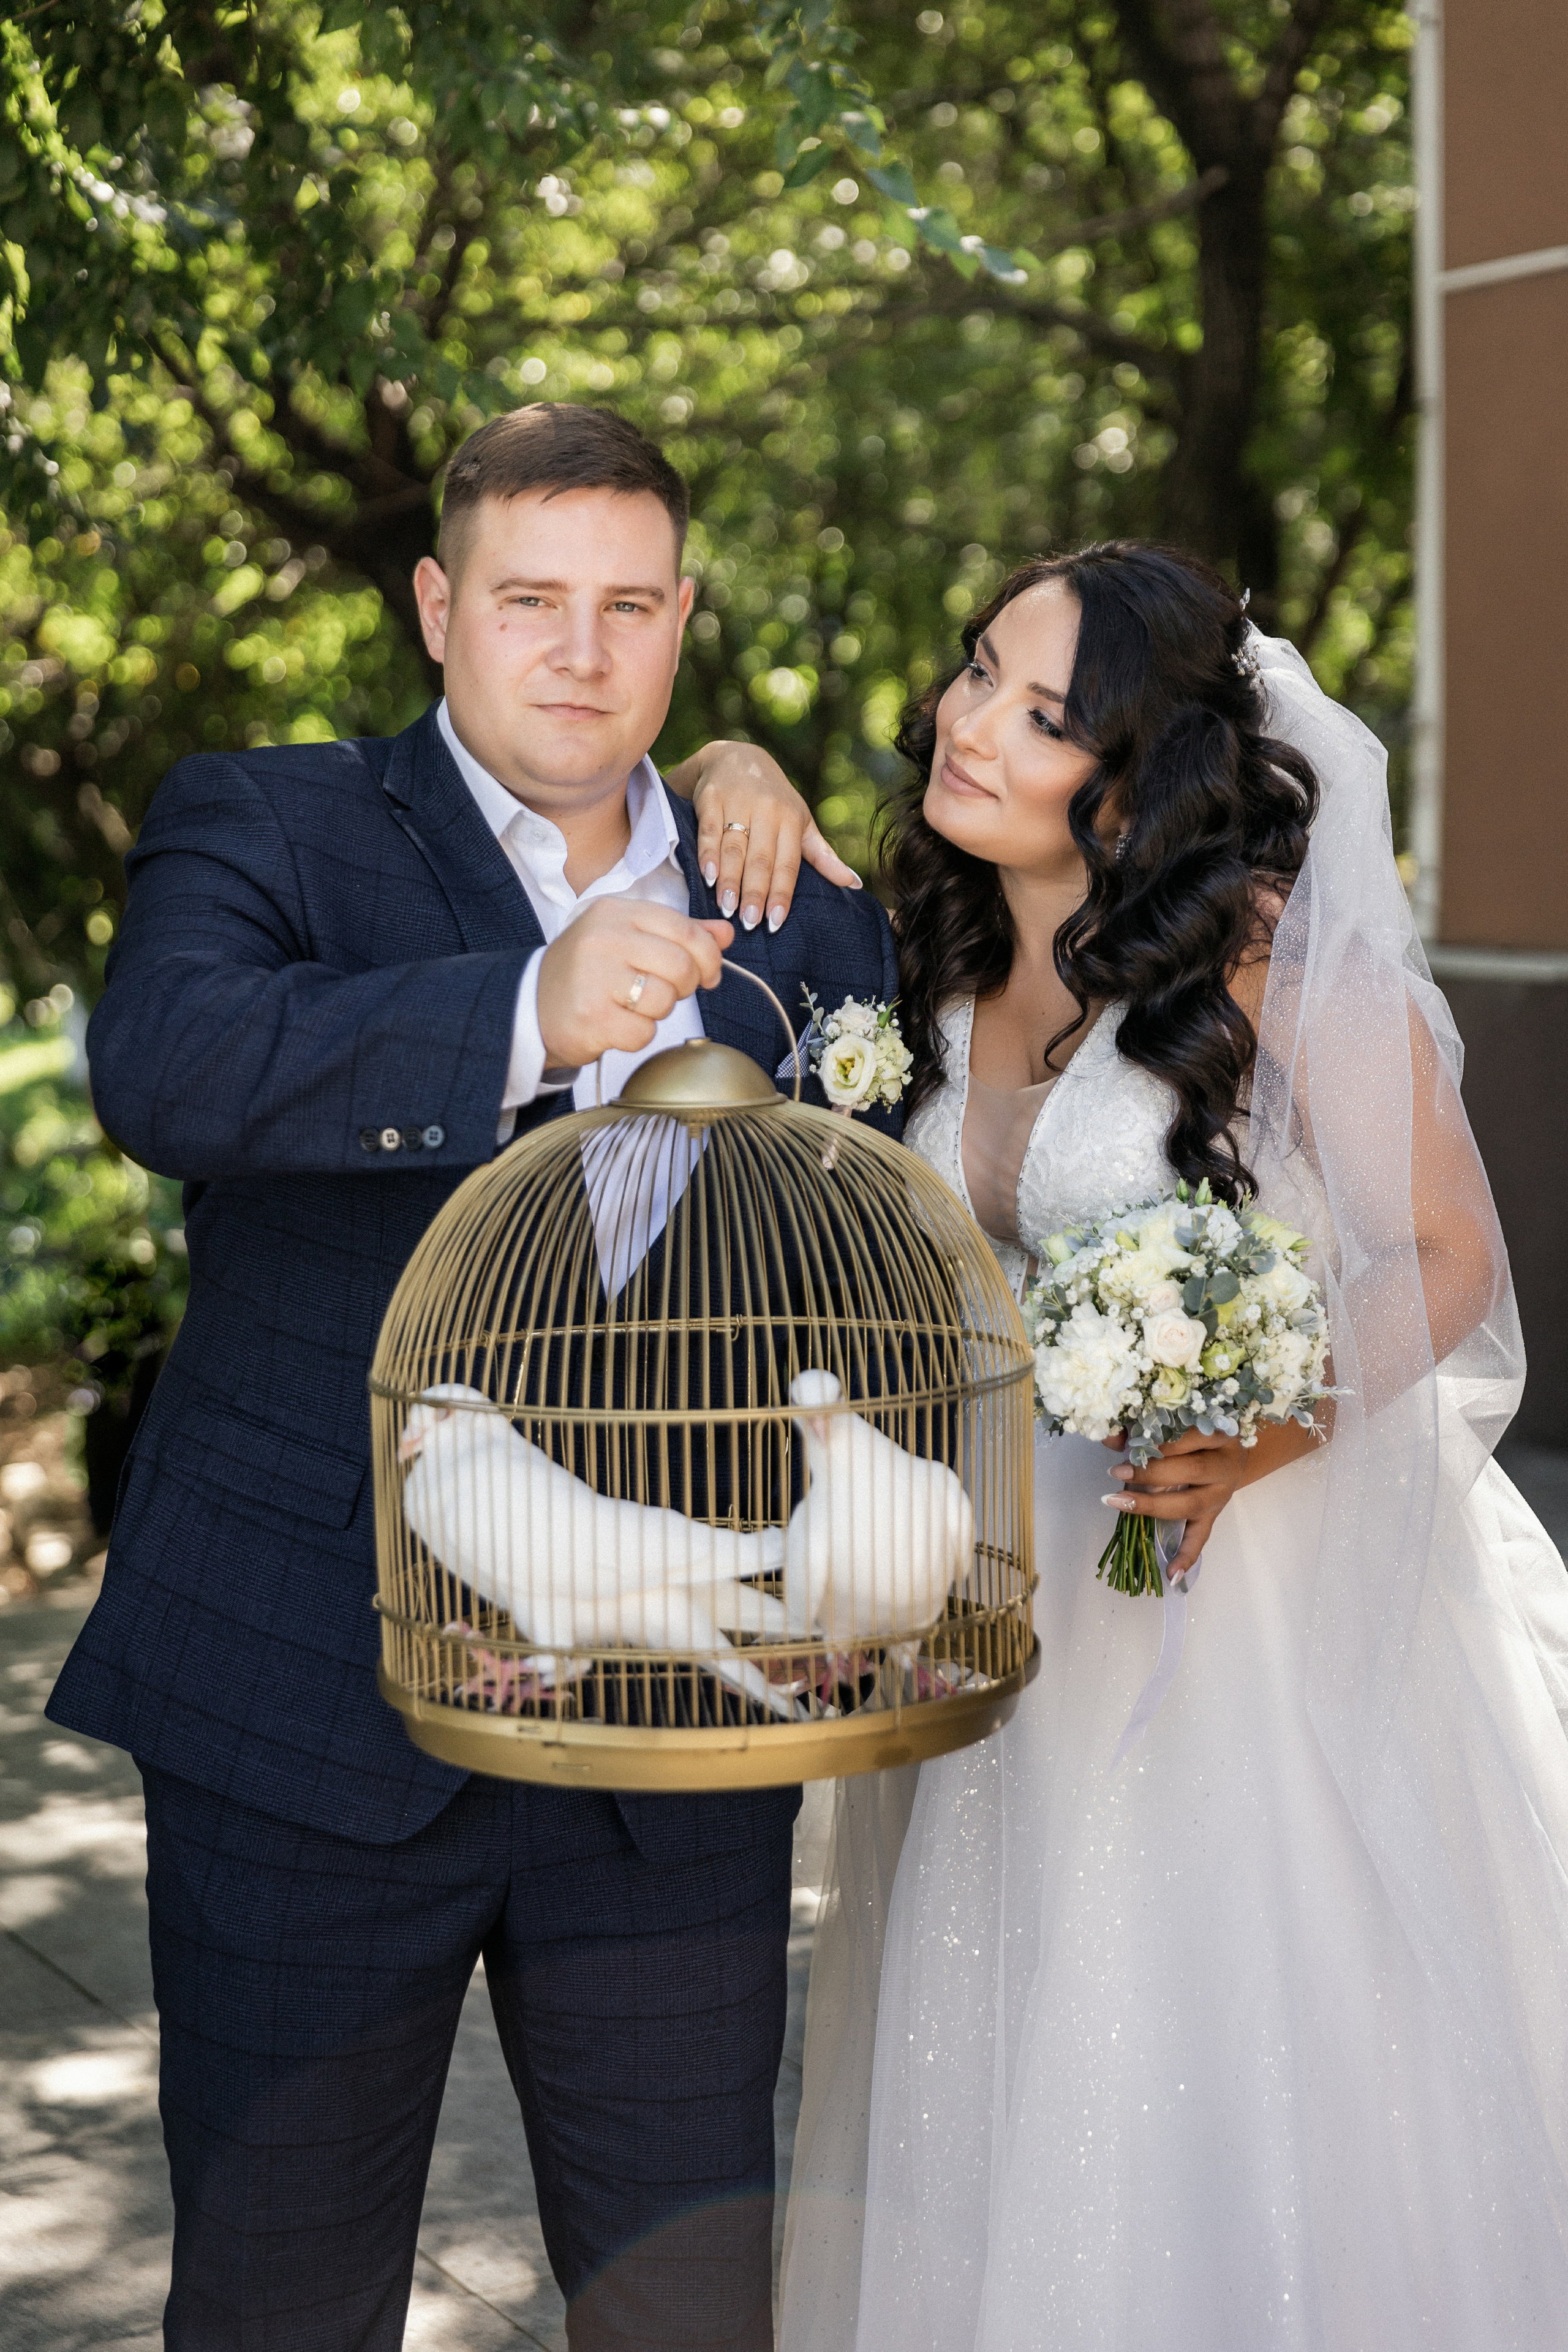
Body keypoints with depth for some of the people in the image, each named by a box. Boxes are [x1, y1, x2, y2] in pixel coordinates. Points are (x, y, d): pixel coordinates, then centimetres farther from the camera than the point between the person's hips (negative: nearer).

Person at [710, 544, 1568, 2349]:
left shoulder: (1281, 953, -12)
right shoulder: (934, 975, 4)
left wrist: (1260, 1443, -25)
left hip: (1270, 1592, -5)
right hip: (1009, 1624, 6)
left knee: (1265, 2102, 1)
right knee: (999, 2113, 11)